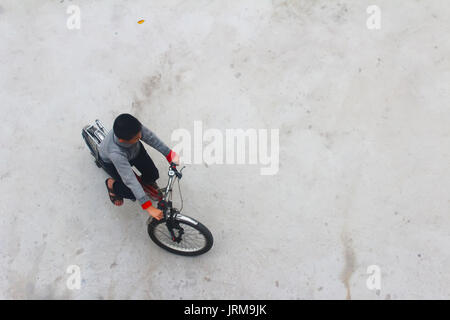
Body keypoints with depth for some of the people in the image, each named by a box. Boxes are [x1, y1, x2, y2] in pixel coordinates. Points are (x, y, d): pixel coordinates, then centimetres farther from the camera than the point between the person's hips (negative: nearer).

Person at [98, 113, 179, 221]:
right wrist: (148, 207, -46)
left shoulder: (135, 128, -41)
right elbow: (130, 180, -46)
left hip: (135, 150, 4)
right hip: (112, 162, -4)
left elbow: (151, 138, -23)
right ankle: (111, 184, 18)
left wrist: (170, 154, -28)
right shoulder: (115, 153, -48)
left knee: (153, 175, -7)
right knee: (132, 193, -11)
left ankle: (148, 181, 29)